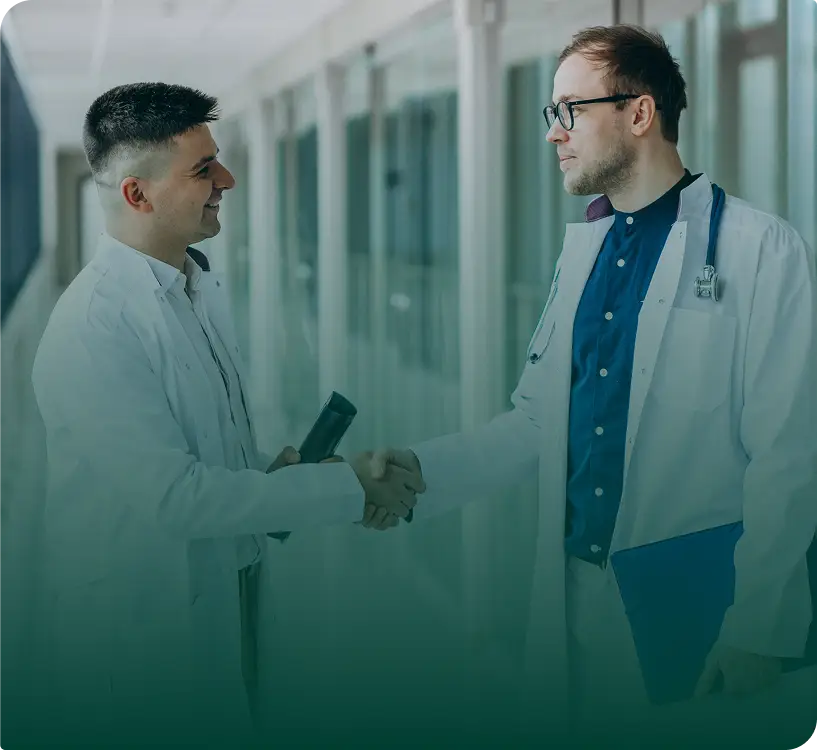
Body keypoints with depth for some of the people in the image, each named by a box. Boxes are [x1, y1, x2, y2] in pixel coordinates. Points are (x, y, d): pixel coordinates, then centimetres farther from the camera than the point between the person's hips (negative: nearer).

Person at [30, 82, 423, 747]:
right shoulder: (92, 328, -23)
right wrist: (347, 487, -22)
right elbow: (174, 495, -26)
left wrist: (274, 471, -4)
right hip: (142, 625, -8)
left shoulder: (203, 285, 8)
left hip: (226, 601, 9)